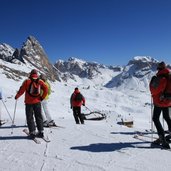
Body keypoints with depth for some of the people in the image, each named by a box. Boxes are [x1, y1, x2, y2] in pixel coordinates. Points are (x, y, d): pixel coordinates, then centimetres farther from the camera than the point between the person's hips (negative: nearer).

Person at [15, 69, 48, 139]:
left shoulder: (27, 81, -6)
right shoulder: (40, 81, 1)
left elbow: (22, 90, -8)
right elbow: (46, 89, -7)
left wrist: (17, 96, 7)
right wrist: (42, 97, 2)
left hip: (29, 102, -2)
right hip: (37, 102, 3)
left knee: (30, 117, 5)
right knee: (38, 117, 11)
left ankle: (32, 132, 2)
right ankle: (41, 132, 12)